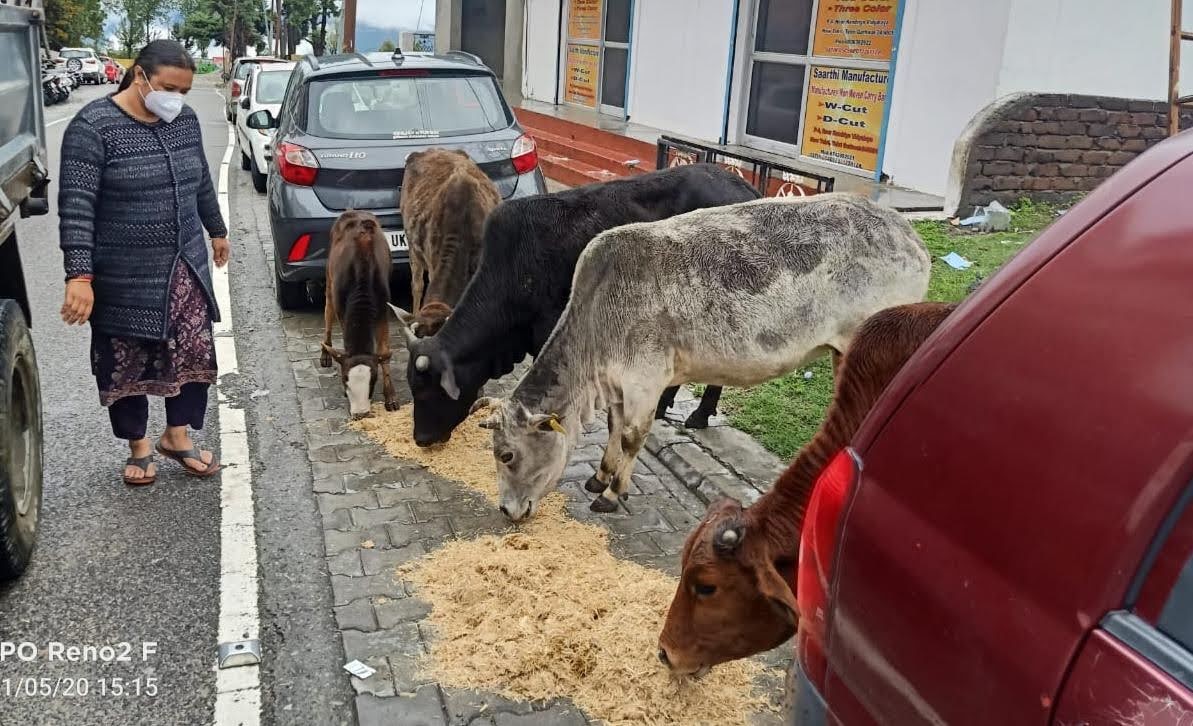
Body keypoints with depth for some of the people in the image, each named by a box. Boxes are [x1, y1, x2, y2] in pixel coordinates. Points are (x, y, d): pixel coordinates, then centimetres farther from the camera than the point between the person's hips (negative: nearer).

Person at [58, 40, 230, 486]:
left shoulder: (184, 120, 2)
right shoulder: (93, 126, -17)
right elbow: (76, 205, -21)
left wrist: (217, 231, 24)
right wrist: (79, 275, -27)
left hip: (185, 266, 5)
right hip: (123, 276, -5)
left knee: (194, 352, 10)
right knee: (125, 363, 8)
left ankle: (177, 436, 28)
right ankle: (138, 446, 27)